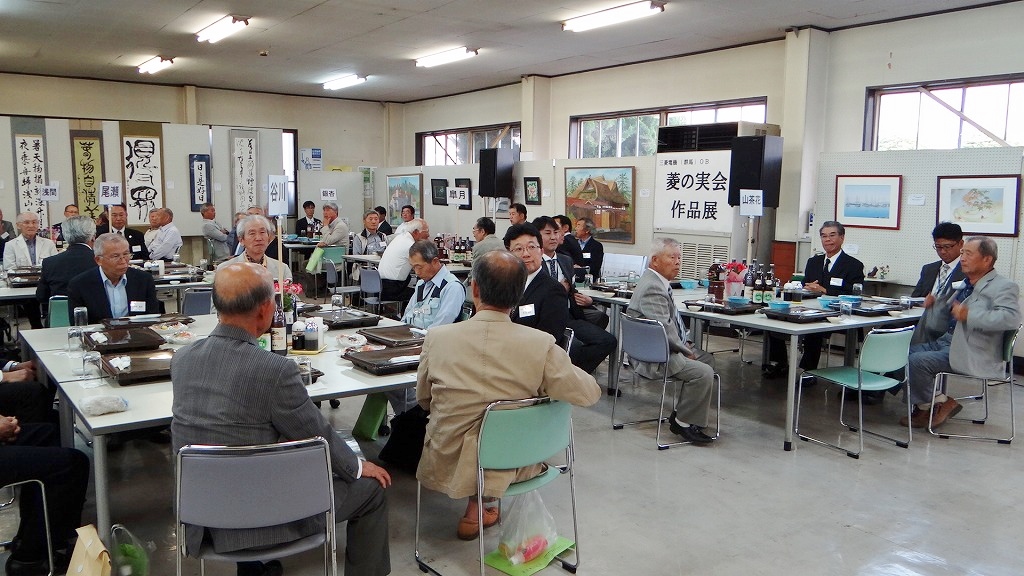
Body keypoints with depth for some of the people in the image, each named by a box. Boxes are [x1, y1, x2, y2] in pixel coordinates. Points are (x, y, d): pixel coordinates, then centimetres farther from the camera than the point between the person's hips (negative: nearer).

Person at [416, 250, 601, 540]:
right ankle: (475, 512, 32)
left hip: (447, 468, 1)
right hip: (508, 468, -1)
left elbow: (423, 400, 2)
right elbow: (589, 393, -8)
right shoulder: (541, 345, -21)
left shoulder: (437, 337, -15)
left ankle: (476, 509, 35)